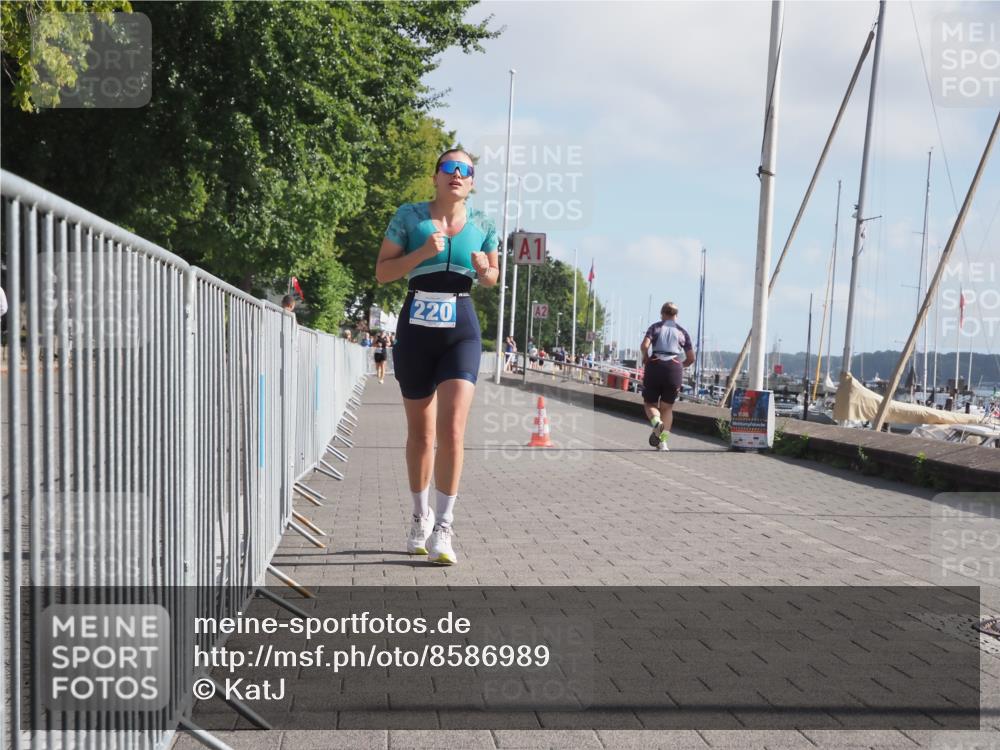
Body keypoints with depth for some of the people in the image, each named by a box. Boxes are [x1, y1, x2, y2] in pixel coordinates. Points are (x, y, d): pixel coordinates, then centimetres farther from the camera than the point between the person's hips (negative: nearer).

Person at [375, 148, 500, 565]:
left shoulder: (482, 225, 5)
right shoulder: (409, 216, 0)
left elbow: (492, 278, 17)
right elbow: (382, 273, -1)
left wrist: (485, 270, -6)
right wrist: (422, 252, -15)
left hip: (462, 330, 0)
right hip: (416, 327, 0)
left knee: (452, 429, -14)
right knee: (420, 431, 11)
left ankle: (443, 528, -6)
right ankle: (421, 517, 29)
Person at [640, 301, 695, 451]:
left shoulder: (655, 327, 9)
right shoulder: (682, 332, 15)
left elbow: (644, 345, -10)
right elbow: (691, 358, 12)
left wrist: (646, 360, 6)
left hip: (655, 366, -1)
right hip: (674, 368, 1)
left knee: (650, 403, 12)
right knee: (667, 407, 11)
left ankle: (656, 422, -21)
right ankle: (663, 442, -1)